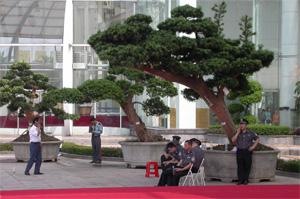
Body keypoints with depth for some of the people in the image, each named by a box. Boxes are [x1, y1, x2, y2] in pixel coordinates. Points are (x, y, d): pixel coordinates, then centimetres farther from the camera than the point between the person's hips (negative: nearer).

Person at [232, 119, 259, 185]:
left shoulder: (250, 133, 4)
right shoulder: (238, 133, 9)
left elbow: (257, 139, 11)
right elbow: (233, 140, -4)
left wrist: (253, 146, 0)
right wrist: (238, 133, -8)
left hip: (247, 151, -1)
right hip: (239, 151, 1)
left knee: (247, 166, 0)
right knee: (240, 166, -1)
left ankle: (246, 180, 8)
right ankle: (240, 180, 3)